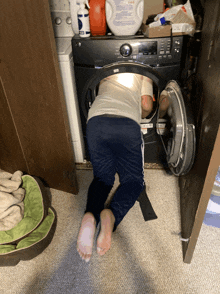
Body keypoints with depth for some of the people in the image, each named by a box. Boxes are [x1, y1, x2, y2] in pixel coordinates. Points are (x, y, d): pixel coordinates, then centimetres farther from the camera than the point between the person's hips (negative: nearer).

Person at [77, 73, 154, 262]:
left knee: (102, 177, 9)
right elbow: (147, 106, 13)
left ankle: (90, 216, -22)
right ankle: (111, 215, -25)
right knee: (133, 179, 6)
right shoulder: (143, 76, 25)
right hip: (127, 124, -3)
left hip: (95, 120, 3)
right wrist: (139, 117, 34)